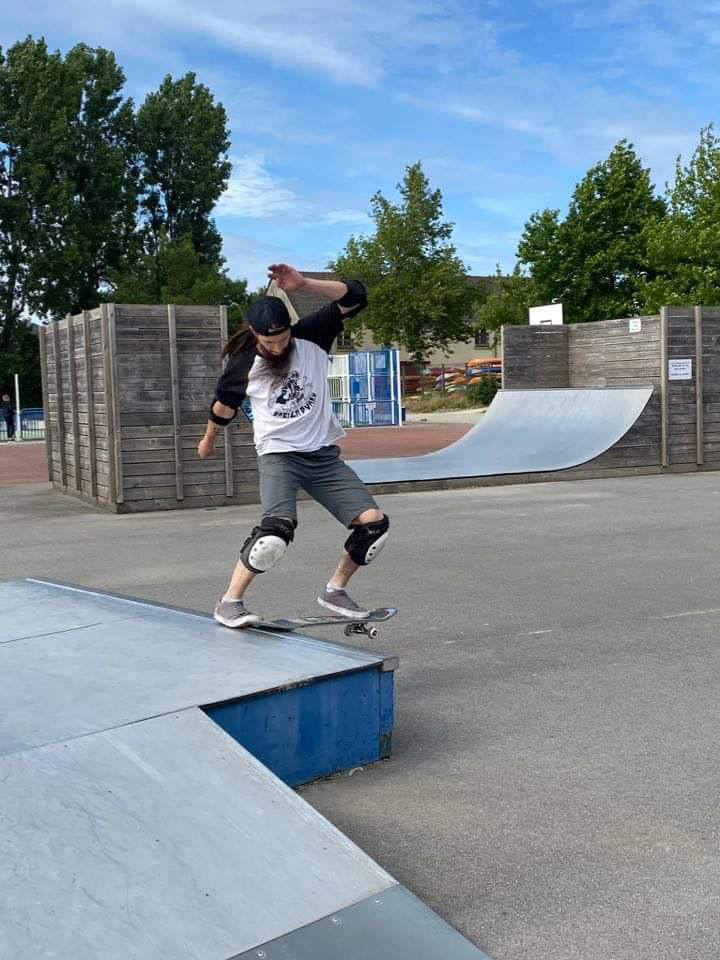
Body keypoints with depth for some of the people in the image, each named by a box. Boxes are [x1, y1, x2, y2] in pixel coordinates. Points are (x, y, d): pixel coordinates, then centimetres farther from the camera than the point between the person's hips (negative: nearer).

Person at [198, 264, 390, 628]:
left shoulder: (311, 338, -4)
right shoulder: (244, 365, -7)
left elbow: (353, 297, -10)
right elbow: (223, 406, 12)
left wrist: (304, 283, -24)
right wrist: (209, 440, 27)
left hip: (323, 454, 4)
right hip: (278, 455, -3)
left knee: (373, 523, -9)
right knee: (278, 527, -30)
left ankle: (335, 590, 11)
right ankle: (229, 603, -15)